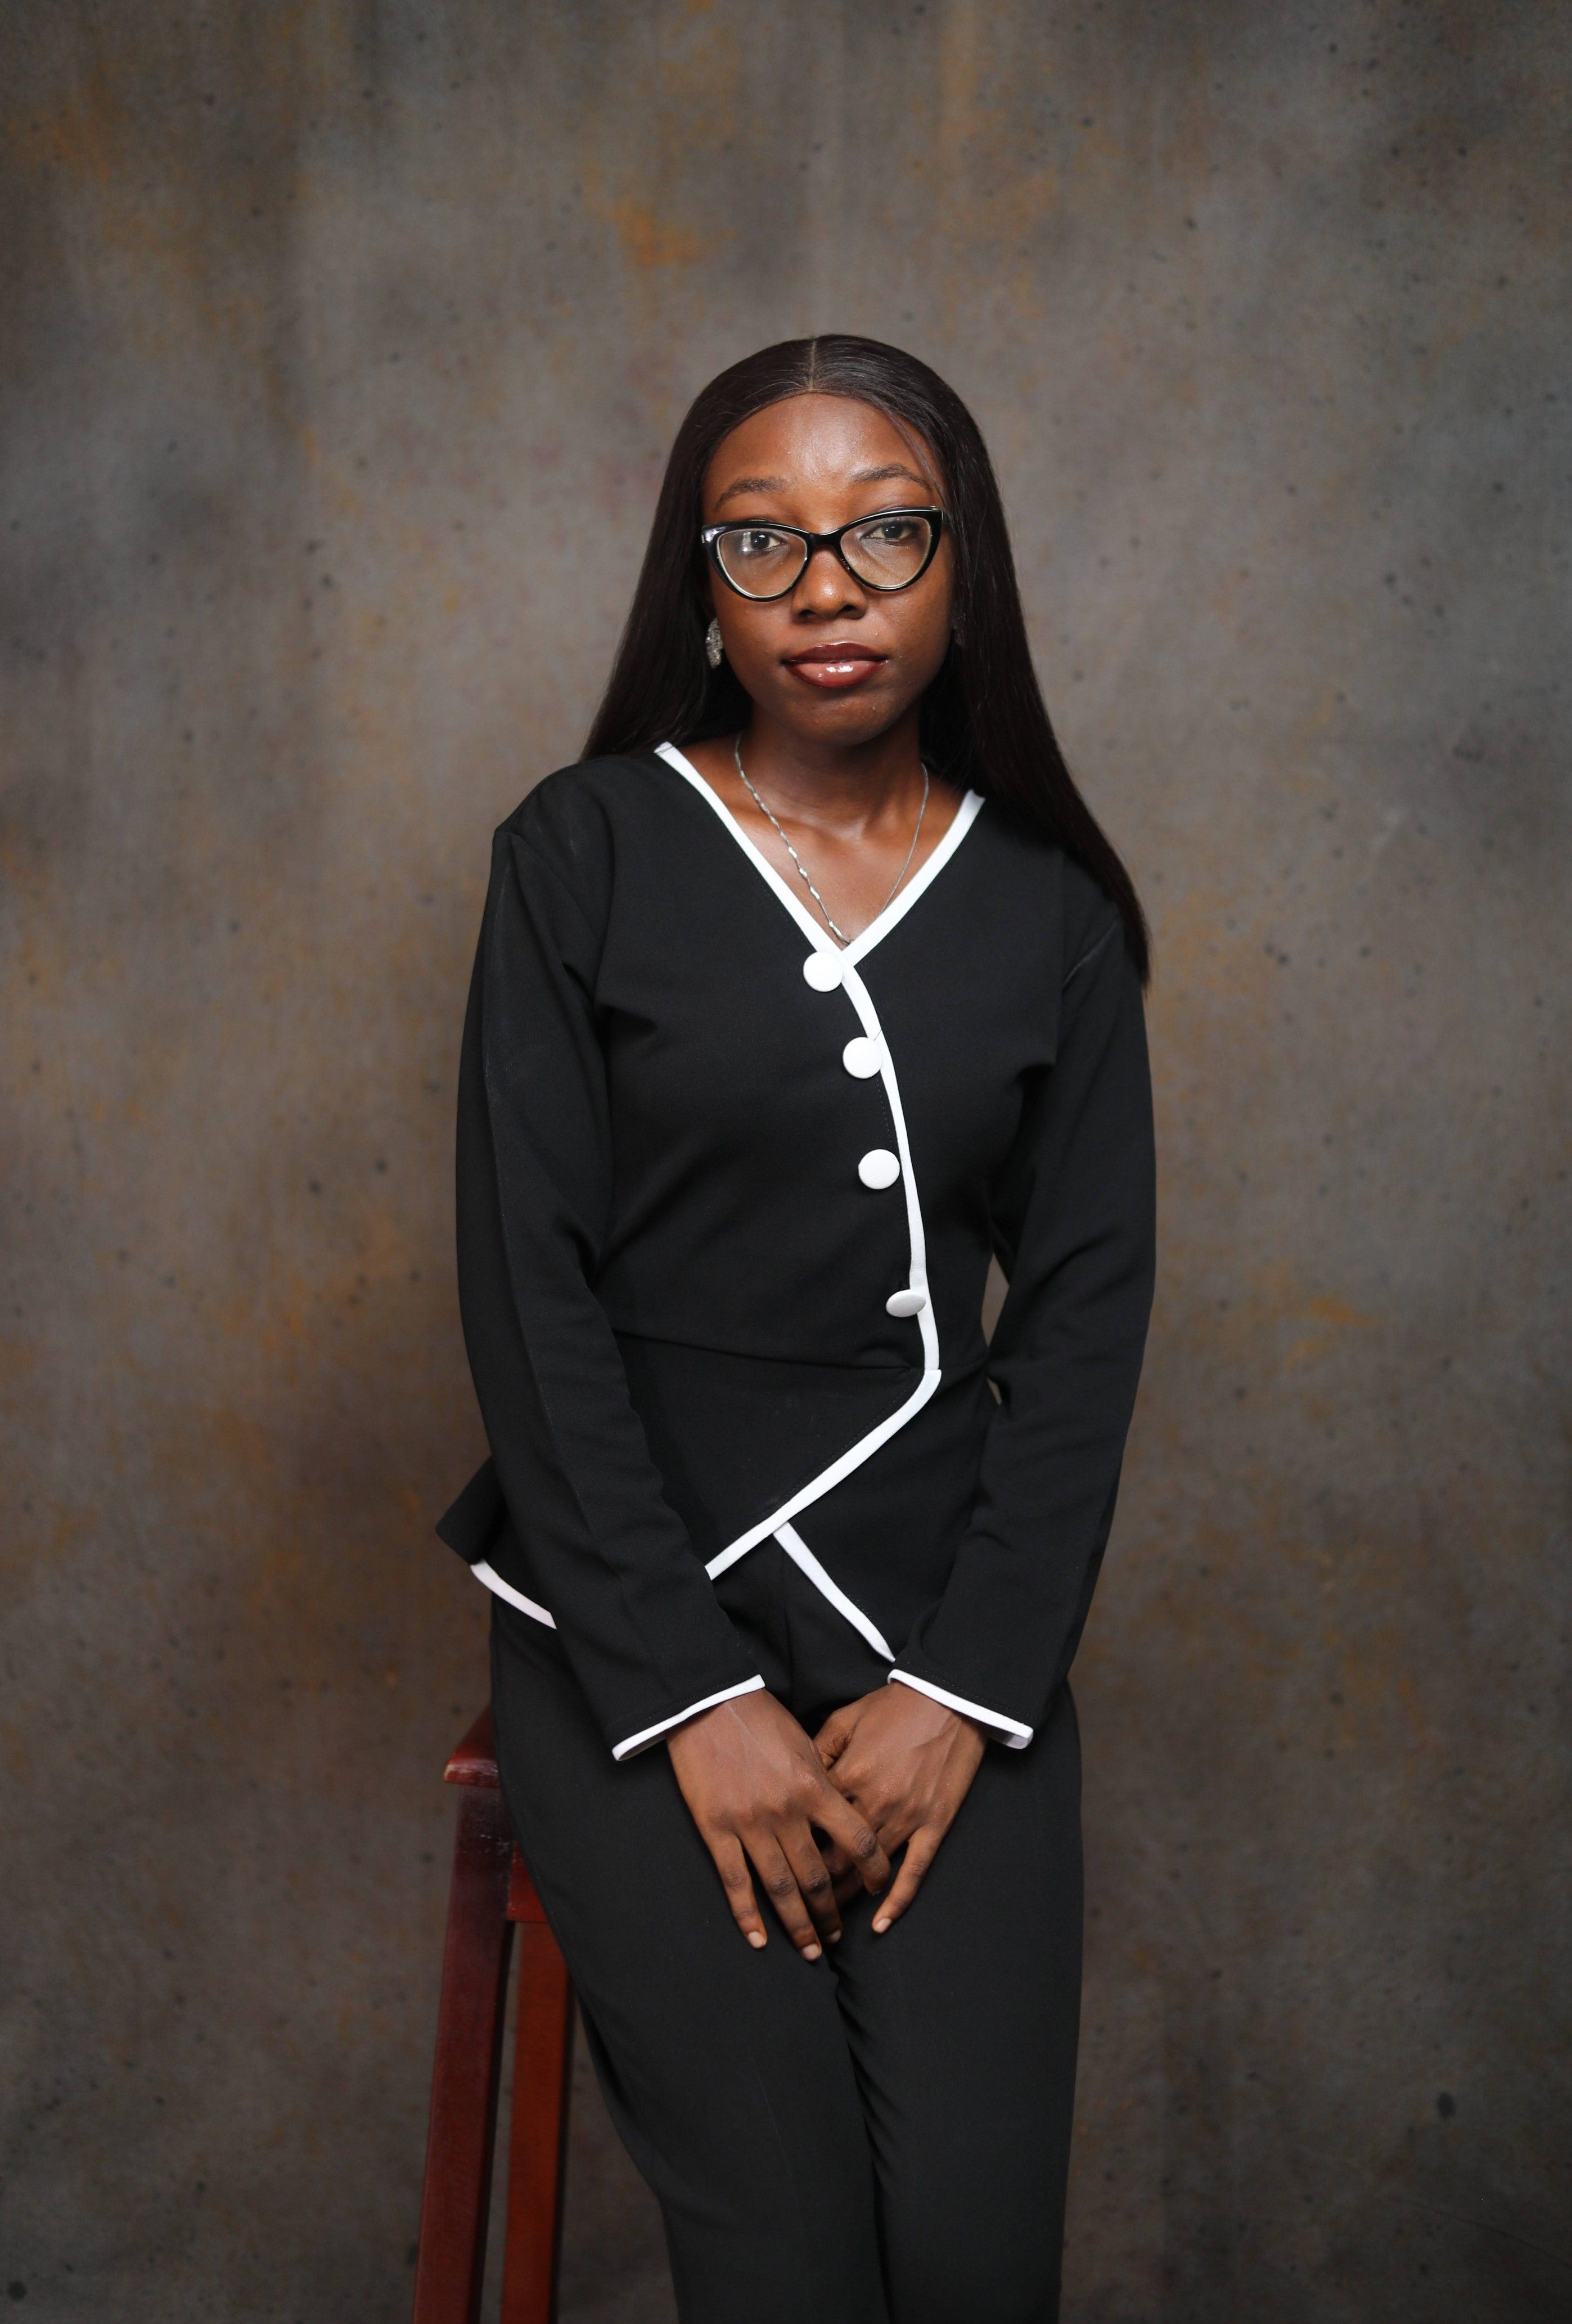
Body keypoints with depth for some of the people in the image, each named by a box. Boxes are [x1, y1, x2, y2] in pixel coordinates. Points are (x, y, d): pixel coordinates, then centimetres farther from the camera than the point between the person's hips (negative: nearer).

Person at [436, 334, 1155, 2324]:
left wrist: (965, 1687, -8)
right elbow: (528, 1286, -5)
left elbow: (1086, 1314, 4)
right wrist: (694, 1696, -11)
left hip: (948, 1606, 2)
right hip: (636, 1603, -2)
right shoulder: (585, 853, -1)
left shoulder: (1049, 908, 6)